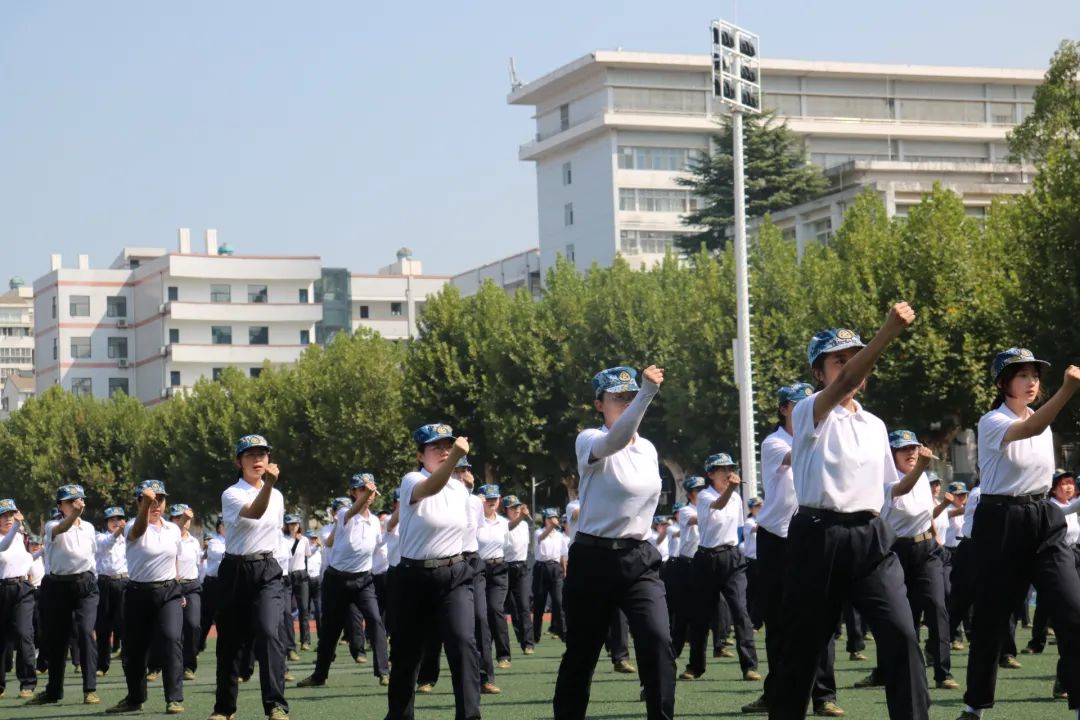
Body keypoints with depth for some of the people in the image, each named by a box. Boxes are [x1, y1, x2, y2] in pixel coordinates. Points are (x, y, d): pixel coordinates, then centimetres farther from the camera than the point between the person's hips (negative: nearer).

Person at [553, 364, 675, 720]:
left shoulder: (648, 448, 10)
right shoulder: (589, 440, -9)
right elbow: (615, 440, -34)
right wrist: (648, 391, -46)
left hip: (638, 559, 4)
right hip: (593, 558, -4)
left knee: (657, 640, -16)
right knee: (581, 651, 5)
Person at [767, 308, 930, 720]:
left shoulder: (875, 425, 16)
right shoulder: (810, 413, -4)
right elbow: (844, 385, -25)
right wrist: (888, 333, -38)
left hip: (871, 537, 4)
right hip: (818, 537, -4)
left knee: (901, 633, -12)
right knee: (803, 641, 4)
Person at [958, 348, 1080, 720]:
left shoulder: (1043, 422, 11)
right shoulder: (992, 422, -11)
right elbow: (1029, 430, -34)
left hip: (1044, 519, 5)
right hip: (1001, 521, -5)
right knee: (990, 615, 4)